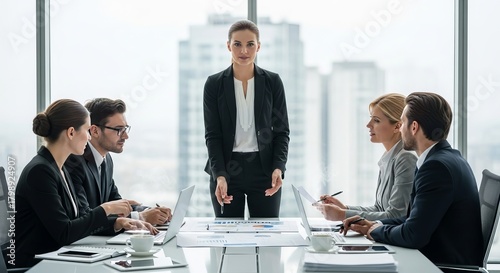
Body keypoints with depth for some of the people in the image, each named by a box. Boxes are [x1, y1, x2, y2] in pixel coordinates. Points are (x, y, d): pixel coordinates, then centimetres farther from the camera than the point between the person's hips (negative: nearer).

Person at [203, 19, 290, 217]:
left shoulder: (272, 82, 3)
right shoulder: (214, 84, 1)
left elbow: (281, 130, 4)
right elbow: (212, 134, -2)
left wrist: (278, 167, -12)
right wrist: (219, 175, -16)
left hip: (264, 169, 1)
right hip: (227, 169, 0)